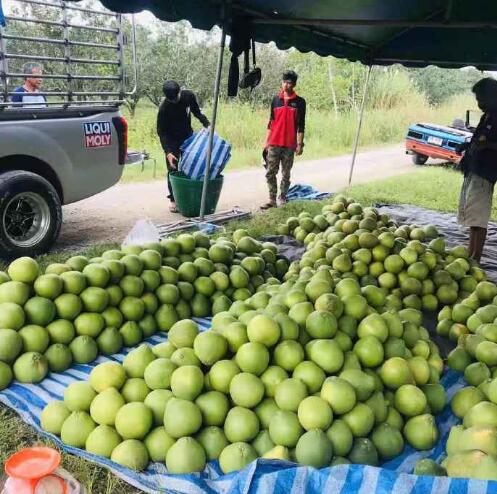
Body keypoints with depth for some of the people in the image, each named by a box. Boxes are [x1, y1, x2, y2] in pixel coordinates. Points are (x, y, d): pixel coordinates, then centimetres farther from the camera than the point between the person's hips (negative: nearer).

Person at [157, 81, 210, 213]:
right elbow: (161, 132, -21)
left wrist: (207, 124, -10)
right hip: (171, 141, -4)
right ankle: (173, 200, 4)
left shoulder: (188, 96, -14)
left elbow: (197, 111, 5)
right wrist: (168, 152, -30)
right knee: (173, 169, -4)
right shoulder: (164, 108, -25)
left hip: (188, 137, 4)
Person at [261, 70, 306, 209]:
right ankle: (272, 199, 3)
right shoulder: (276, 100, 10)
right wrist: (267, 140, 10)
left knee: (286, 174, 5)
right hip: (274, 144, 3)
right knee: (270, 173, -1)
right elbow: (271, 121, 14)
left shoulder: (299, 102, 2)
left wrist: (300, 144, -6)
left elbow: (301, 125, 0)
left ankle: (283, 198, 15)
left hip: (289, 145, -2)